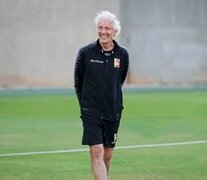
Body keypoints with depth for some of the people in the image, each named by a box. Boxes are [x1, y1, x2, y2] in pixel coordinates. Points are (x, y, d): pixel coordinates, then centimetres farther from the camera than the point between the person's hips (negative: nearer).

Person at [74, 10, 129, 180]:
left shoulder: (122, 54, 0)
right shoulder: (85, 52, -7)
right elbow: (78, 80, 7)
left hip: (113, 112, 3)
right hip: (91, 112, -3)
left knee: (107, 155, 10)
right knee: (96, 152, -13)